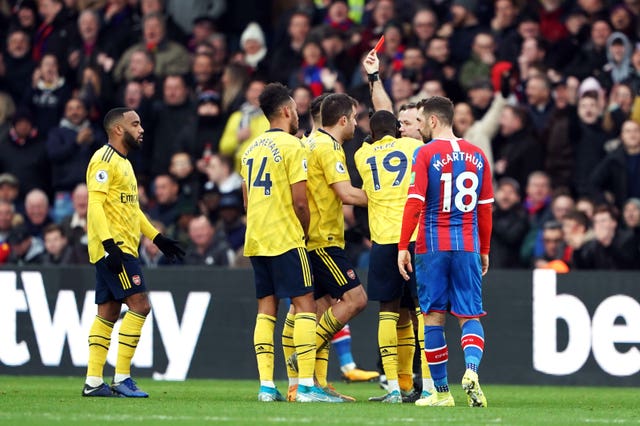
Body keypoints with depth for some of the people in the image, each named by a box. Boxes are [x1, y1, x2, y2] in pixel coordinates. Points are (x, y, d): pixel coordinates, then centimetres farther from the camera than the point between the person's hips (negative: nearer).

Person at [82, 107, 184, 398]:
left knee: (108, 313, 8)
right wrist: (109, 243, -28)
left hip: (122, 248, 10)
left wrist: (158, 238, 25)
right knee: (139, 305, -14)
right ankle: (121, 377, -12)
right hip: (113, 248, -10)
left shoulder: (123, 163, 21)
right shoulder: (104, 161, -10)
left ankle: (93, 381, 8)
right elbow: (95, 204, -19)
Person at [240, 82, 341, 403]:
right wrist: (305, 231, 2)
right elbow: (299, 201, -13)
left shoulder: (252, 148, 14)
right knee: (305, 304, -6)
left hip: (256, 240, 8)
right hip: (285, 239, -8)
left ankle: (266, 386, 3)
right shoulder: (292, 146, -9)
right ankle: (306, 385, -12)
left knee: (266, 308, 8)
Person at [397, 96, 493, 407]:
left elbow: (415, 203, -11)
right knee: (469, 316, 6)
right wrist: (484, 250, 19)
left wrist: (403, 246, -7)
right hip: (468, 247, 3)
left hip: (433, 245, -3)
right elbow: (485, 207, 12)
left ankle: (441, 392, 6)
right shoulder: (477, 155, 8)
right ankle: (471, 369, -21)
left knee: (434, 316, 4)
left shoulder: (426, 153, -5)